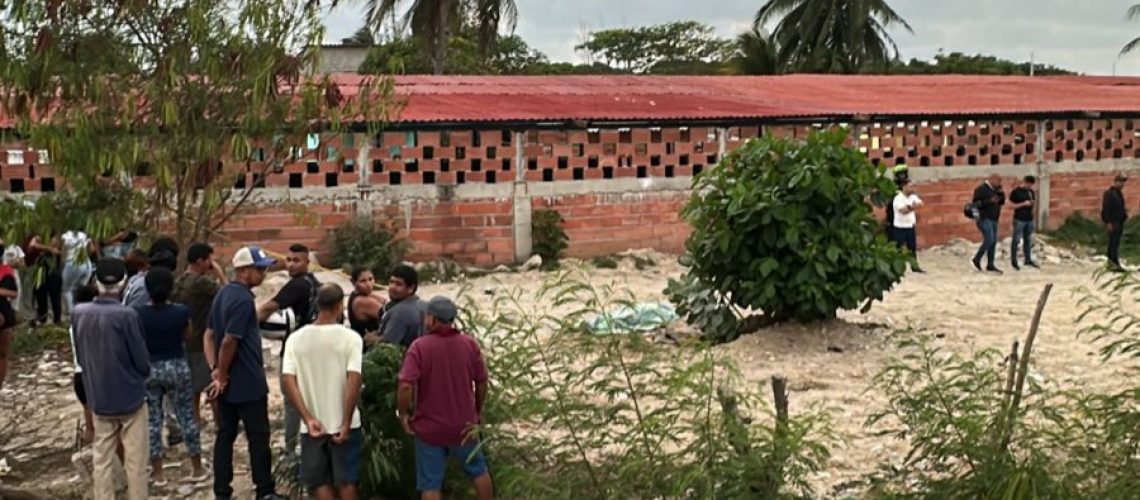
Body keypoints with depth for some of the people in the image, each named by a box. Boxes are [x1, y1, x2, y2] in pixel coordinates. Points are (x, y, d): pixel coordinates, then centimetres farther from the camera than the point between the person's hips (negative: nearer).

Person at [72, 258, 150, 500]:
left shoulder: (79, 313, -4)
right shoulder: (126, 315, -19)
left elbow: (79, 355, 8)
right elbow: (142, 360, -13)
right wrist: (144, 374, 9)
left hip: (98, 398, 5)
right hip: (130, 396, -4)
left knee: (102, 460, 12)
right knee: (135, 461, 5)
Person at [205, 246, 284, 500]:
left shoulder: (223, 293, 10)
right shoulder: (243, 299, -19)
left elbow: (209, 335, 11)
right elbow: (229, 342, -23)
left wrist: (215, 370, 3)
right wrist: (221, 376, -12)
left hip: (228, 383, 9)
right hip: (248, 383, -9)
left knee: (225, 435, 11)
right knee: (258, 437, 2)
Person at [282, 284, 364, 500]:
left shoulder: (296, 338, -1)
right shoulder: (350, 338, -11)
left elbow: (288, 380, -8)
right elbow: (354, 380, -18)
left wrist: (308, 418, -8)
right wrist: (346, 422, -14)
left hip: (312, 425, 2)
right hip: (342, 424, -2)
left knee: (320, 481, 14)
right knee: (347, 480, 10)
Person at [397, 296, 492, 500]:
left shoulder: (420, 346, -16)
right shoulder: (469, 344, -5)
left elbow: (406, 386, -23)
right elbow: (482, 382, 3)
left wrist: (403, 414, -6)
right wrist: (478, 411, 19)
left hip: (429, 427, -2)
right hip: (464, 425, 3)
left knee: (430, 484, 8)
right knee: (478, 470, 24)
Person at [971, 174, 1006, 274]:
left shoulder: (995, 189, 14)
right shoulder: (981, 189, -11)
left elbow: (1002, 202, 19)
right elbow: (976, 203, -18)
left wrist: (1002, 195, 0)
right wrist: (989, 201, -26)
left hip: (993, 219, 8)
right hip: (984, 219, -8)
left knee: (993, 242, 6)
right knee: (988, 240, -15)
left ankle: (990, 265, 10)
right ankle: (976, 259, 1)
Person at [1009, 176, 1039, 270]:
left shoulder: (1031, 192, 12)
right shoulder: (1015, 192, -5)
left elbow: (1034, 206, 18)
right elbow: (1011, 205, -7)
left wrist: (1033, 203, -5)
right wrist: (1023, 204, -17)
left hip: (1030, 220, 5)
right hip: (1019, 220, -5)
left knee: (1028, 241, 8)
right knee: (1016, 241, -2)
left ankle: (1028, 260, 16)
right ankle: (1014, 261, 3)